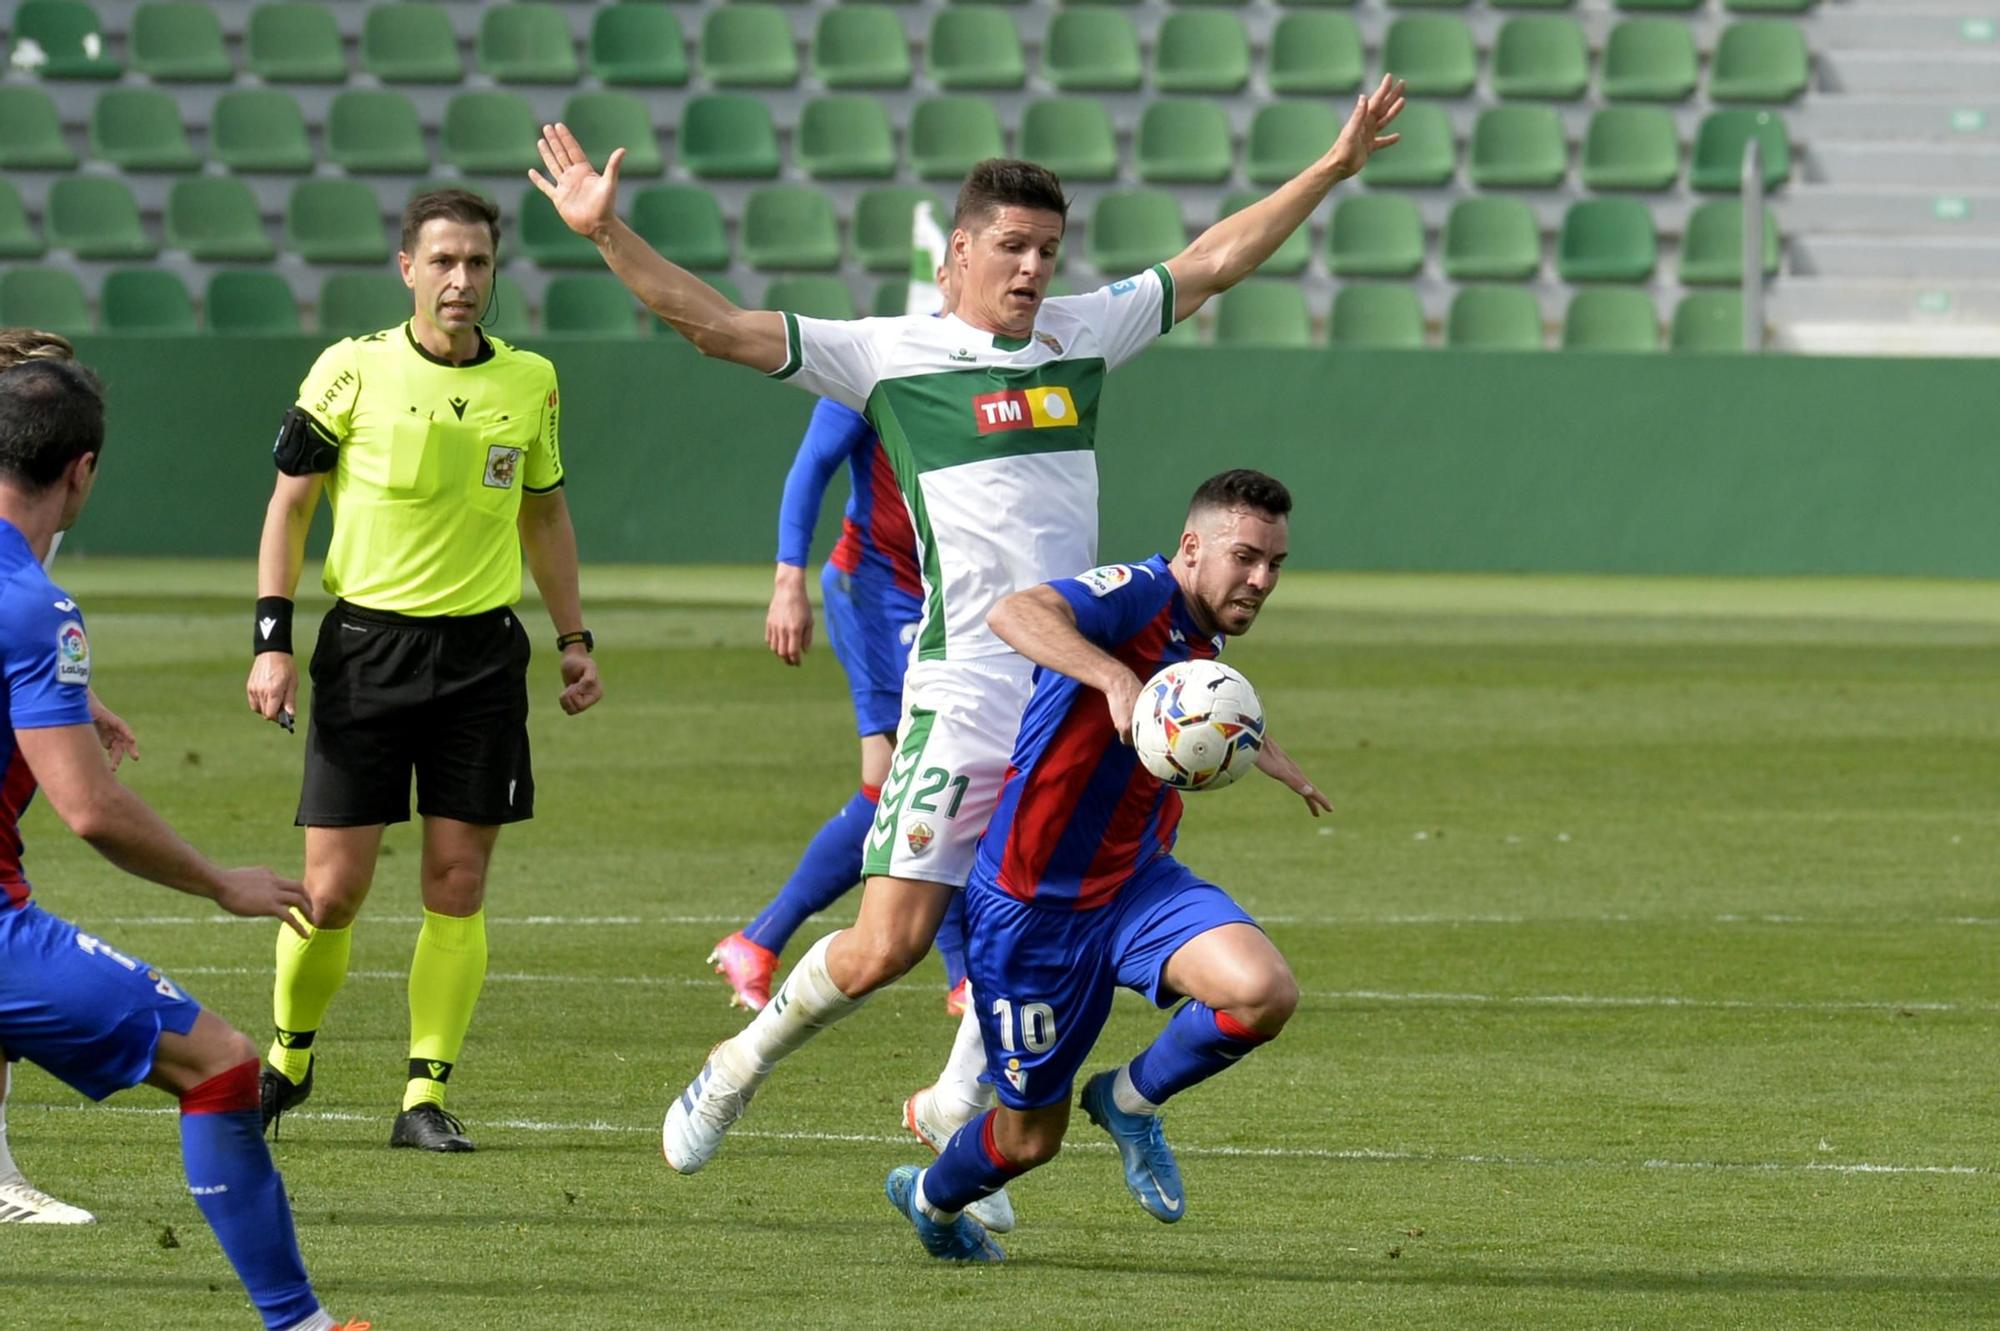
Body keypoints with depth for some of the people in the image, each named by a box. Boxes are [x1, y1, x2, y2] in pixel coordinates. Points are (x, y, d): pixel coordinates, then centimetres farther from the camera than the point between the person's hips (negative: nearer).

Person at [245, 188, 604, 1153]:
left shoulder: (529, 382, 6)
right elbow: (289, 504, 1)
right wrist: (272, 642, -6)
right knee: (332, 889, -2)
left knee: (458, 886, -1)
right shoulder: (353, 369, -4)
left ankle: (426, 1098, 5)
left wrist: (573, 640, 15)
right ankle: (287, 1060, 22)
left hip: (482, 655, 2)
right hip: (365, 643, -2)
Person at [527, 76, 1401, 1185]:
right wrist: (606, 234, -13)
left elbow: (1216, 261, 24)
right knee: (885, 948, -7)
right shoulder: (891, 355, -1)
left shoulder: (1083, 336, 13)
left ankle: (957, 1117, 19)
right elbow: (718, 326, -4)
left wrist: (1337, 165, 24)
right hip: (962, 700, -5)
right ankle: (742, 1065, 17)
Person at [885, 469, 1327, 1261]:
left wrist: (1269, 757, 39)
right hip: (1035, 905, -6)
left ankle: (1132, 1102, 6)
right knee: (1030, 1138, 7)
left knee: (1264, 993, -23)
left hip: (1137, 883, 6)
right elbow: (1016, 614, -43)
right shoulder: (1137, 595, -21)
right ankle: (929, 1196, 43)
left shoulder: (1203, 643, 6)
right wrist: (1115, 678, -56)